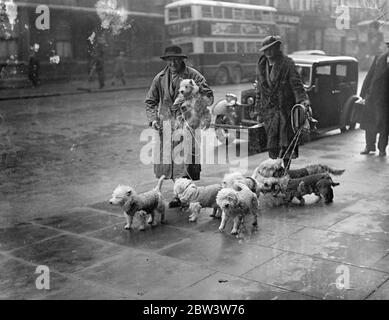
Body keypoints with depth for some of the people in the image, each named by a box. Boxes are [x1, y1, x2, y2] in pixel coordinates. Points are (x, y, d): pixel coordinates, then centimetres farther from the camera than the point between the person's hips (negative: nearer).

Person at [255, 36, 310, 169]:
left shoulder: (287, 63, -5)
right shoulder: (261, 66, 10)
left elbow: (297, 84, -11)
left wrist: (303, 100, -25)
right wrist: (259, 109, 17)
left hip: (285, 109, -4)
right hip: (268, 110, 4)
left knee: (286, 143, 0)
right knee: (272, 143, 7)